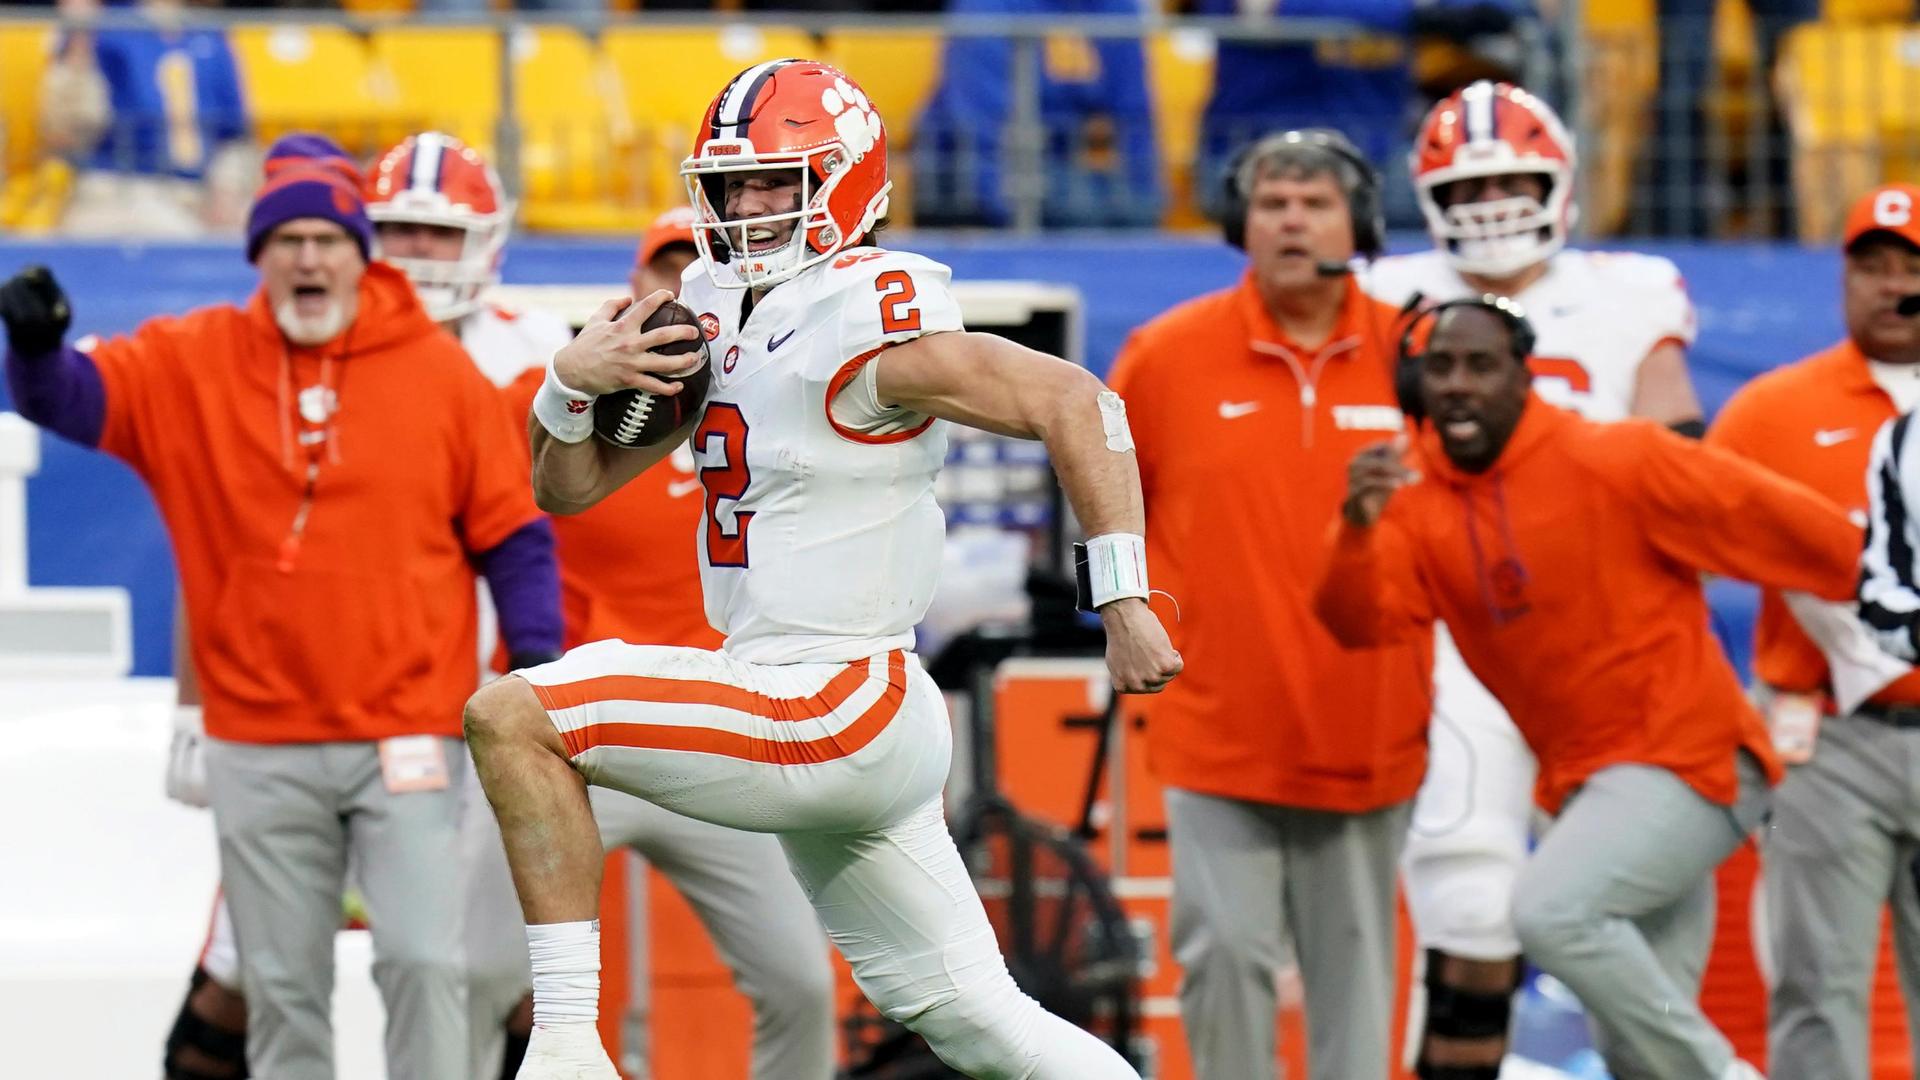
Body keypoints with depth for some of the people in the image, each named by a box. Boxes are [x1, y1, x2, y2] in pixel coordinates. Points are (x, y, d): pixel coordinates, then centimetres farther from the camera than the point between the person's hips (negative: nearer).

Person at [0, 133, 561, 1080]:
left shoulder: (442, 375, -1)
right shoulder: (190, 364, 1)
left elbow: (510, 533, 4)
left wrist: (538, 653, -4)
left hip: (406, 739, -1)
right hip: (260, 746, 1)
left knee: (421, 961, -8)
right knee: (282, 985, 10)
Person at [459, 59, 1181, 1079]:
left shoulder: (865, 325, -15)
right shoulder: (716, 314, 10)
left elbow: (1075, 401, -19)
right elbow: (571, 487, 16)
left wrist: (1124, 605, -22)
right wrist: (573, 380, -5)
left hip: (837, 715, -9)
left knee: (511, 716, -15)